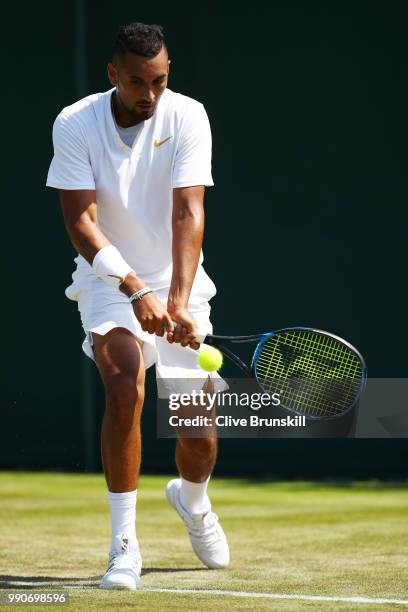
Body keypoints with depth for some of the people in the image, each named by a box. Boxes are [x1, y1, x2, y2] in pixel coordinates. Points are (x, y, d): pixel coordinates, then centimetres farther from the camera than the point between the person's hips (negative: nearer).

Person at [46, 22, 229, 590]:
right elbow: (81, 223, -19)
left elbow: (189, 214, -21)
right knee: (125, 387, -27)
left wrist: (179, 301, -34)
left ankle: (192, 498, 38)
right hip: (108, 281, -1)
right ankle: (124, 543, -20)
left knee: (198, 430, 1)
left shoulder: (187, 117, -13)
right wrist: (136, 290, -32)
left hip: (178, 282, 1)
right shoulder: (74, 125, -14)